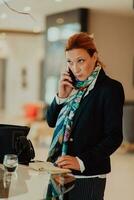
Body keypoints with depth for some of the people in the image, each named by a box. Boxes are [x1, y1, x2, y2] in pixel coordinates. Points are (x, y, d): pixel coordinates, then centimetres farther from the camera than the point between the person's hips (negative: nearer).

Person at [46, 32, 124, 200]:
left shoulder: (111, 88, -11)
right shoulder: (71, 83, 7)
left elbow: (114, 137, -14)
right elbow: (51, 121, 12)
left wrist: (81, 161, -24)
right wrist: (61, 96, -6)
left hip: (88, 176, -5)